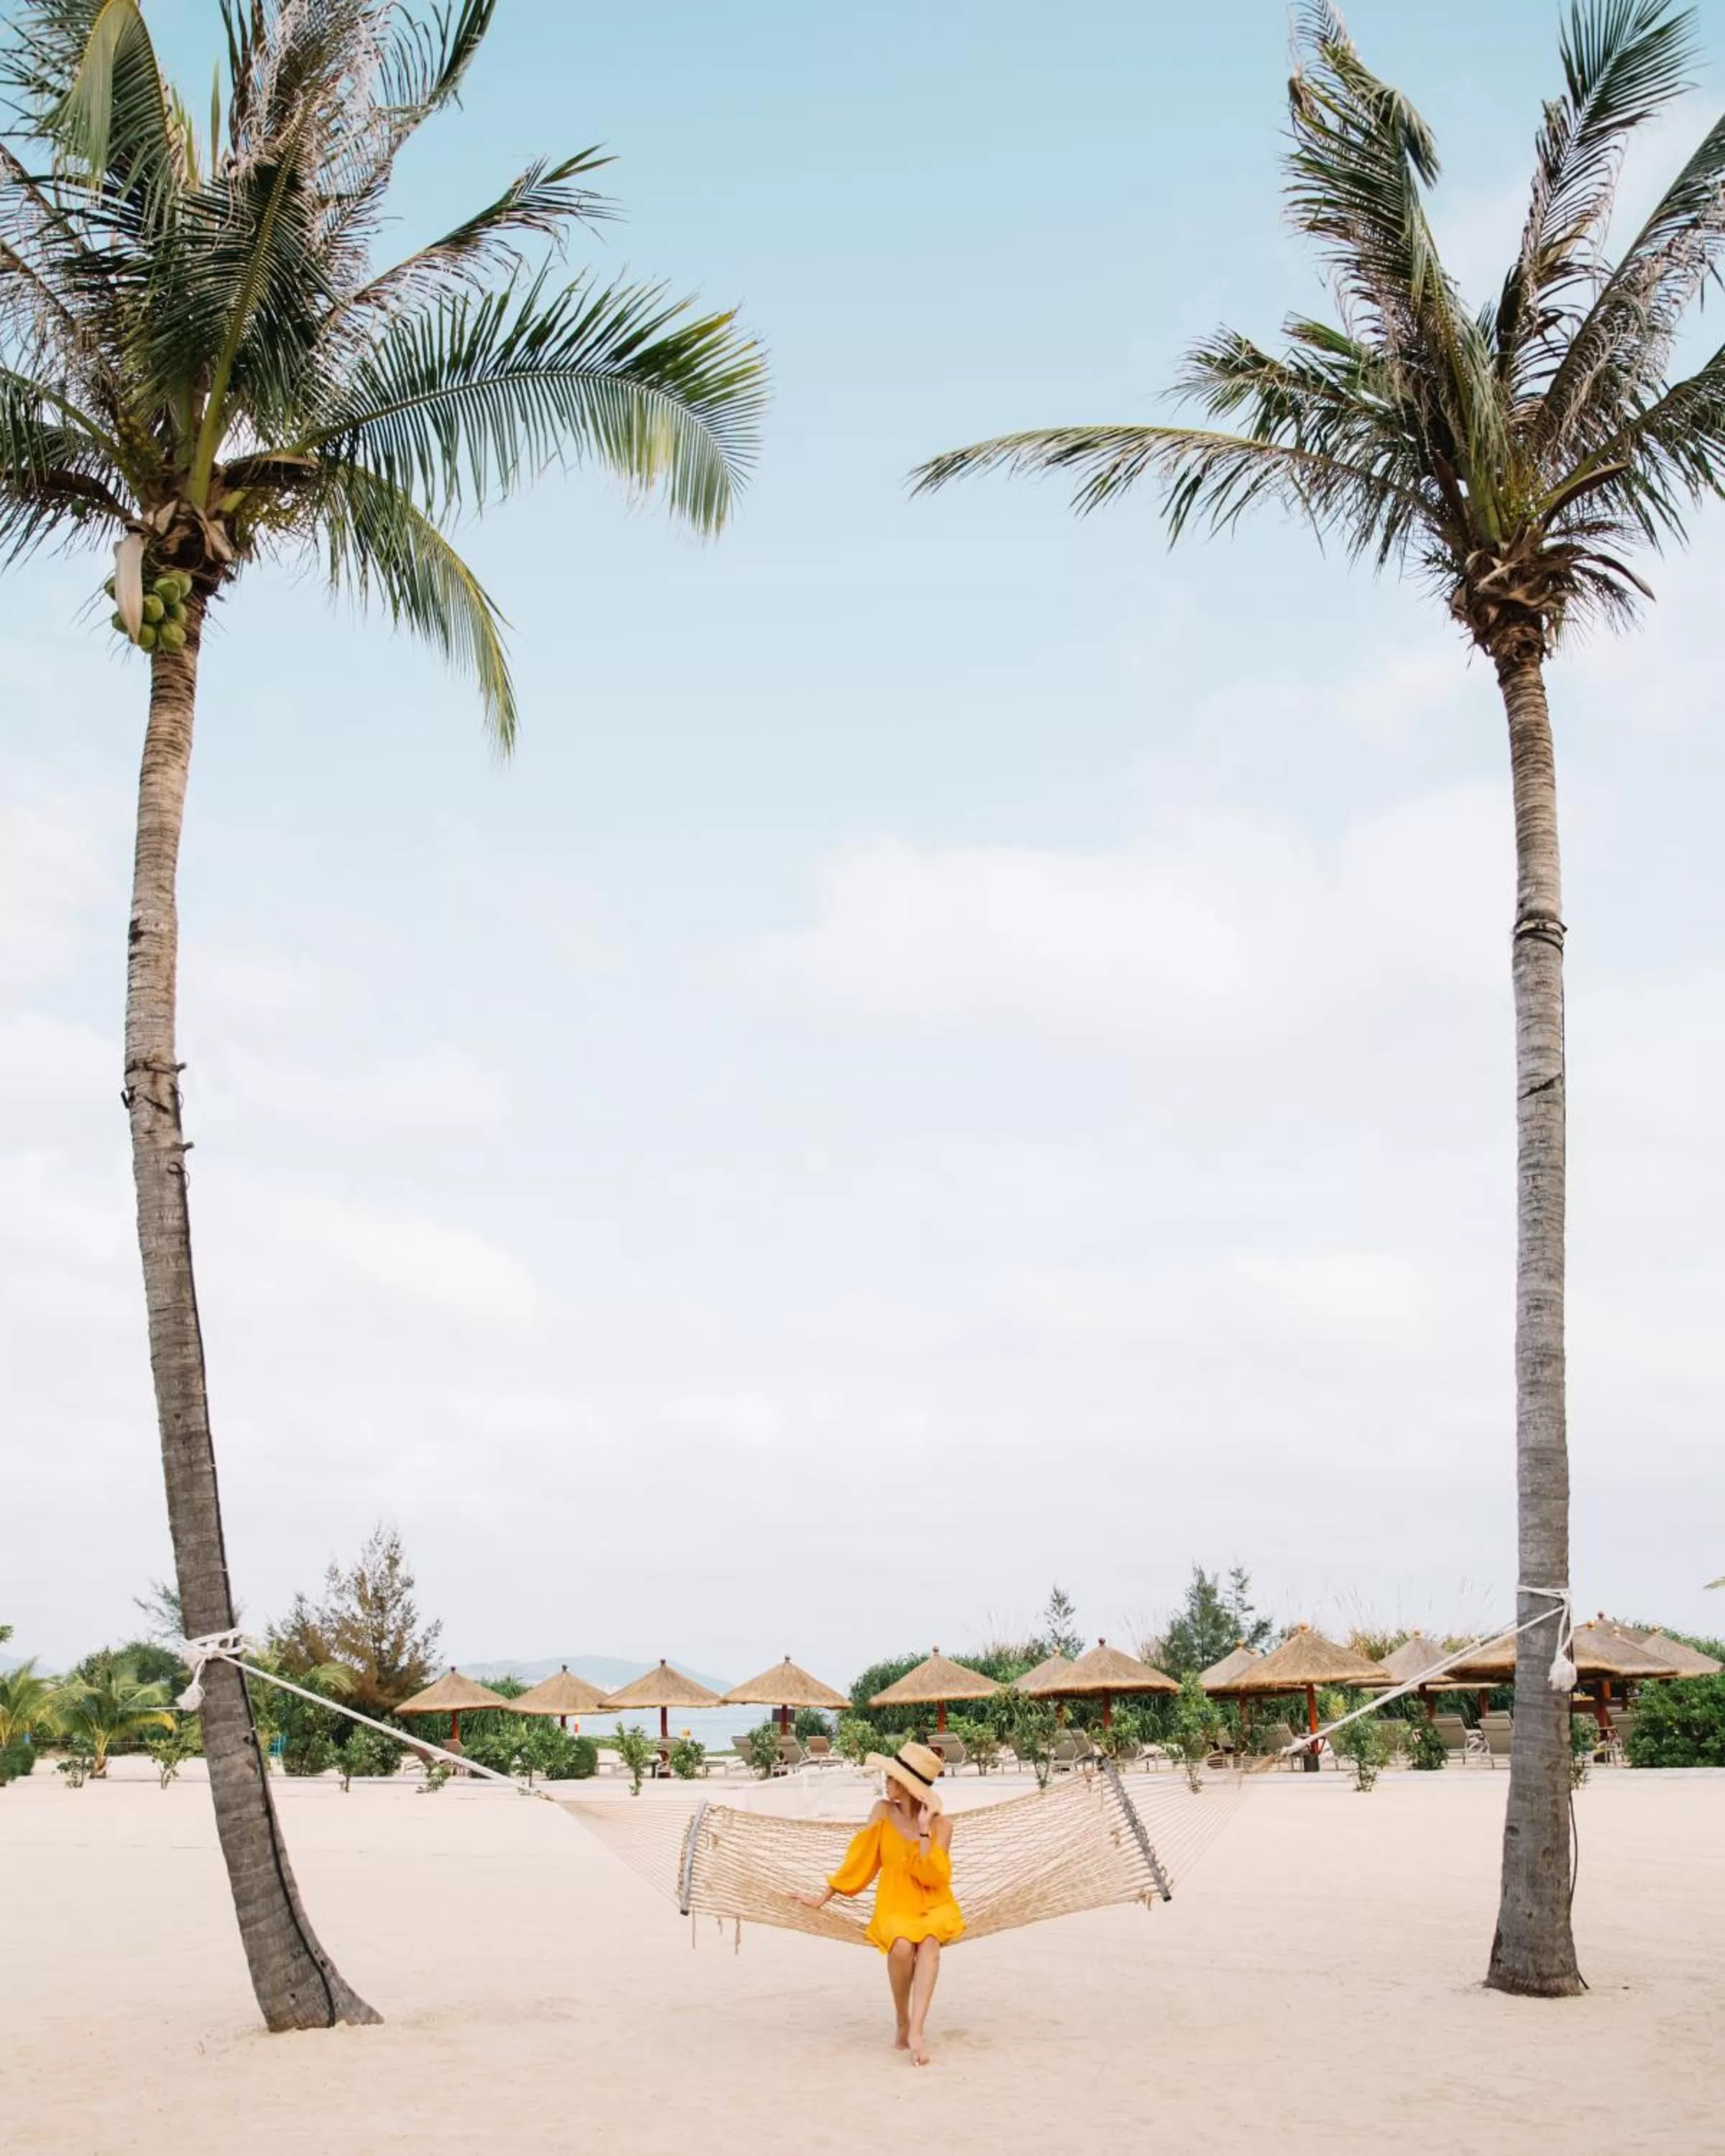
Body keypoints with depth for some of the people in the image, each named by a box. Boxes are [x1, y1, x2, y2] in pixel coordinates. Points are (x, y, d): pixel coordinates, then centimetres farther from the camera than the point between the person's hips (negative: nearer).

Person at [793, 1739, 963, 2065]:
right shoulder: (883, 1812, -2)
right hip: (895, 1908, 1)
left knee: (929, 1940, -36)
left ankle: (917, 2030, -42)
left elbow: (934, 1877, -16)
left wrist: (924, 1830, -21)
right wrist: (825, 1897, 11)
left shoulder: (941, 1824, -6)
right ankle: (902, 2026, -11)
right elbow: (860, 1860, 7)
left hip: (934, 1907, -1)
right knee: (902, 1946, -33)